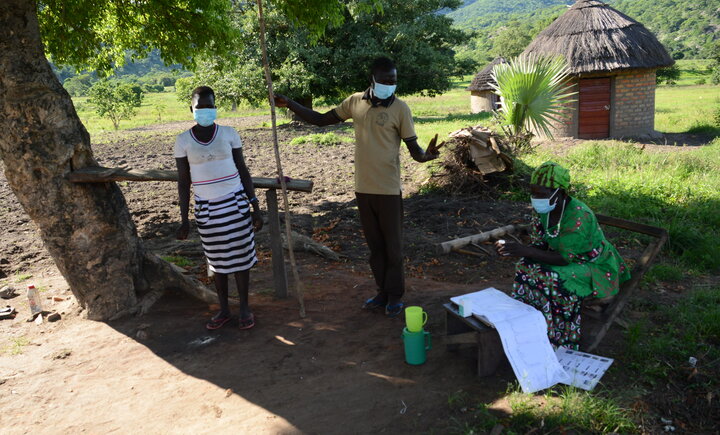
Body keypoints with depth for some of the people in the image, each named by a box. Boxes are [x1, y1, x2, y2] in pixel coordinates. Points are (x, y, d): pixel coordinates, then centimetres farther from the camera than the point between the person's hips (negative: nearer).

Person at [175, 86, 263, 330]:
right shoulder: (183, 141, -2)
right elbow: (183, 182, 3)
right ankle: (224, 310, 25)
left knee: (241, 256, 5)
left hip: (235, 203, 0)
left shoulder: (229, 134, -2)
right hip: (206, 208, 1)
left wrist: (255, 207, -2)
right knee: (217, 261, 10)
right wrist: (184, 219, 1)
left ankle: (245, 308, 21)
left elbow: (243, 170, 1)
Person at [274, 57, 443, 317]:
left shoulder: (399, 108, -8)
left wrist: (425, 155, -31)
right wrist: (290, 105, 2)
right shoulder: (355, 102, 4)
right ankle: (383, 292, 29)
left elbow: (413, 147, -8)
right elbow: (321, 120, 10)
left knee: (392, 246, 6)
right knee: (374, 245, 14)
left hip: (388, 189, -4)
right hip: (363, 188, 4)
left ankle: (395, 296, 21)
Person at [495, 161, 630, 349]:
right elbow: (538, 246, -2)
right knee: (527, 267, -16)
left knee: (555, 281, -31)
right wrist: (514, 250, -21)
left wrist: (526, 251, -38)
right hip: (569, 258, 7)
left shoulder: (579, 216, -31)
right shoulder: (543, 210, -8)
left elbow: (564, 259, -31)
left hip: (596, 268, -7)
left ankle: (559, 343, -11)